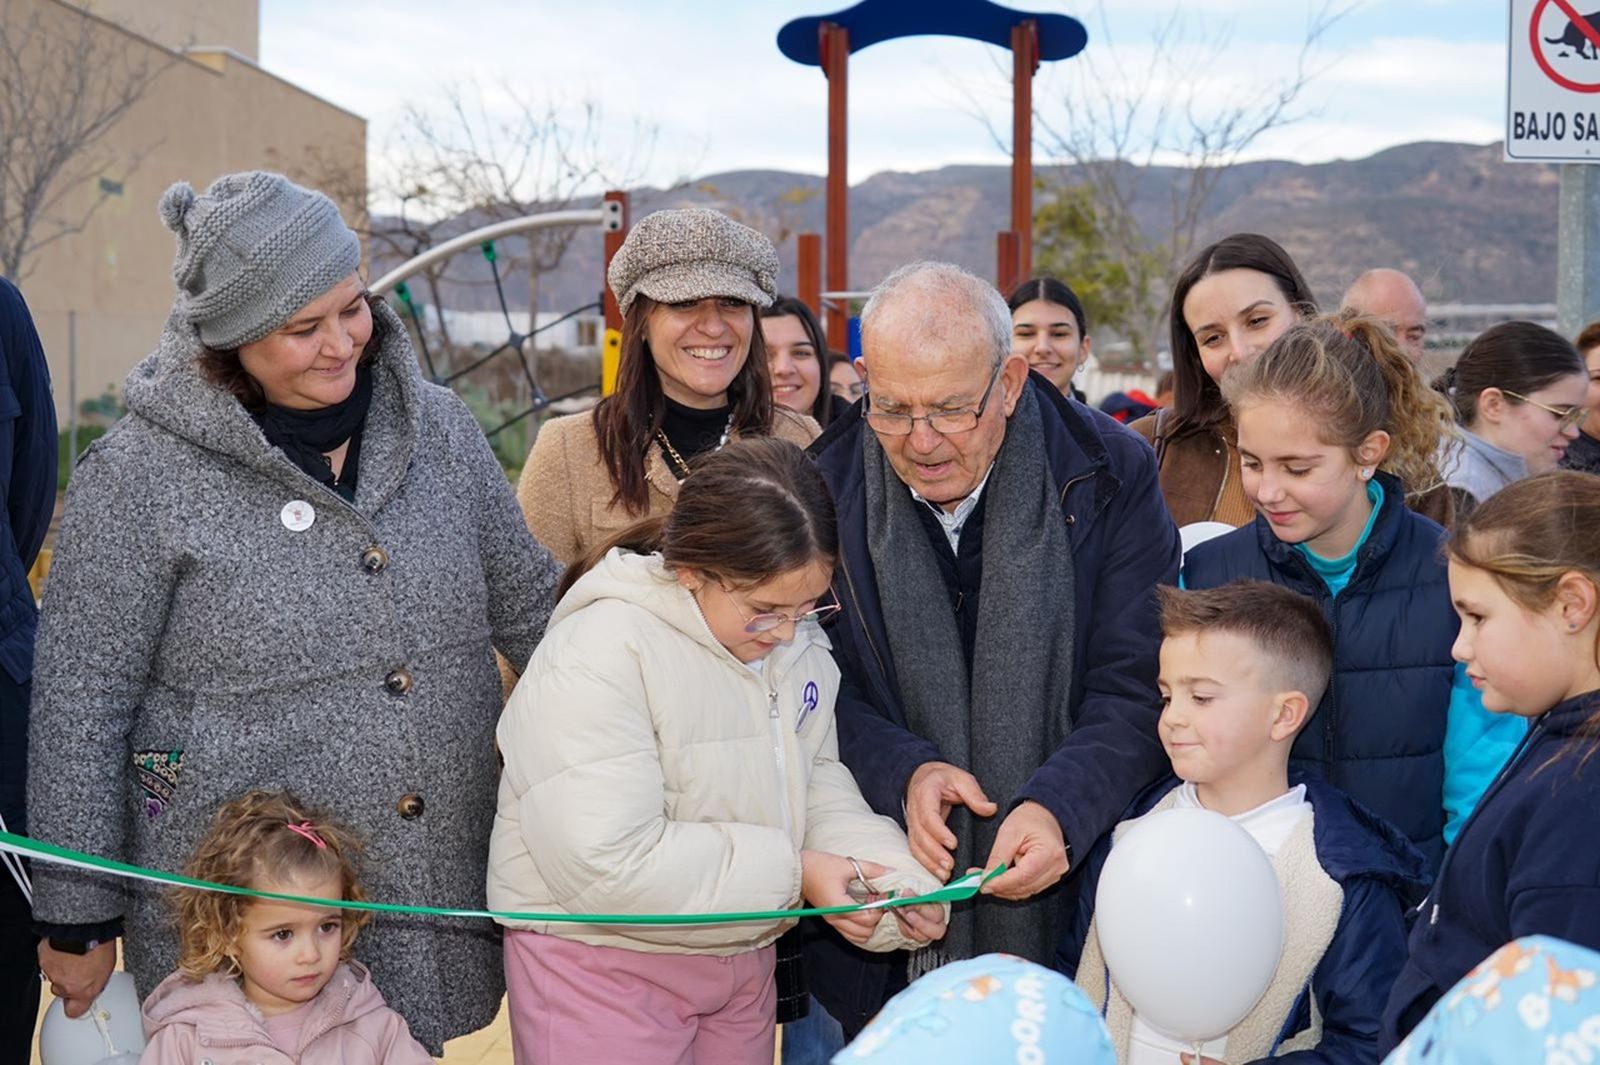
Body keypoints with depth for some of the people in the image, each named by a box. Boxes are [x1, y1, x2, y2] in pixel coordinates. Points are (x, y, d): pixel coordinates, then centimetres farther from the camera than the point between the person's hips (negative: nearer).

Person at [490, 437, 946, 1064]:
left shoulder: (795, 637, -2)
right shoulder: (594, 658, -26)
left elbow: (814, 777, 7)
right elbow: (606, 865, -32)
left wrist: (890, 872, -13)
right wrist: (790, 872, -25)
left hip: (742, 955, 7)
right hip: (604, 965, -7)